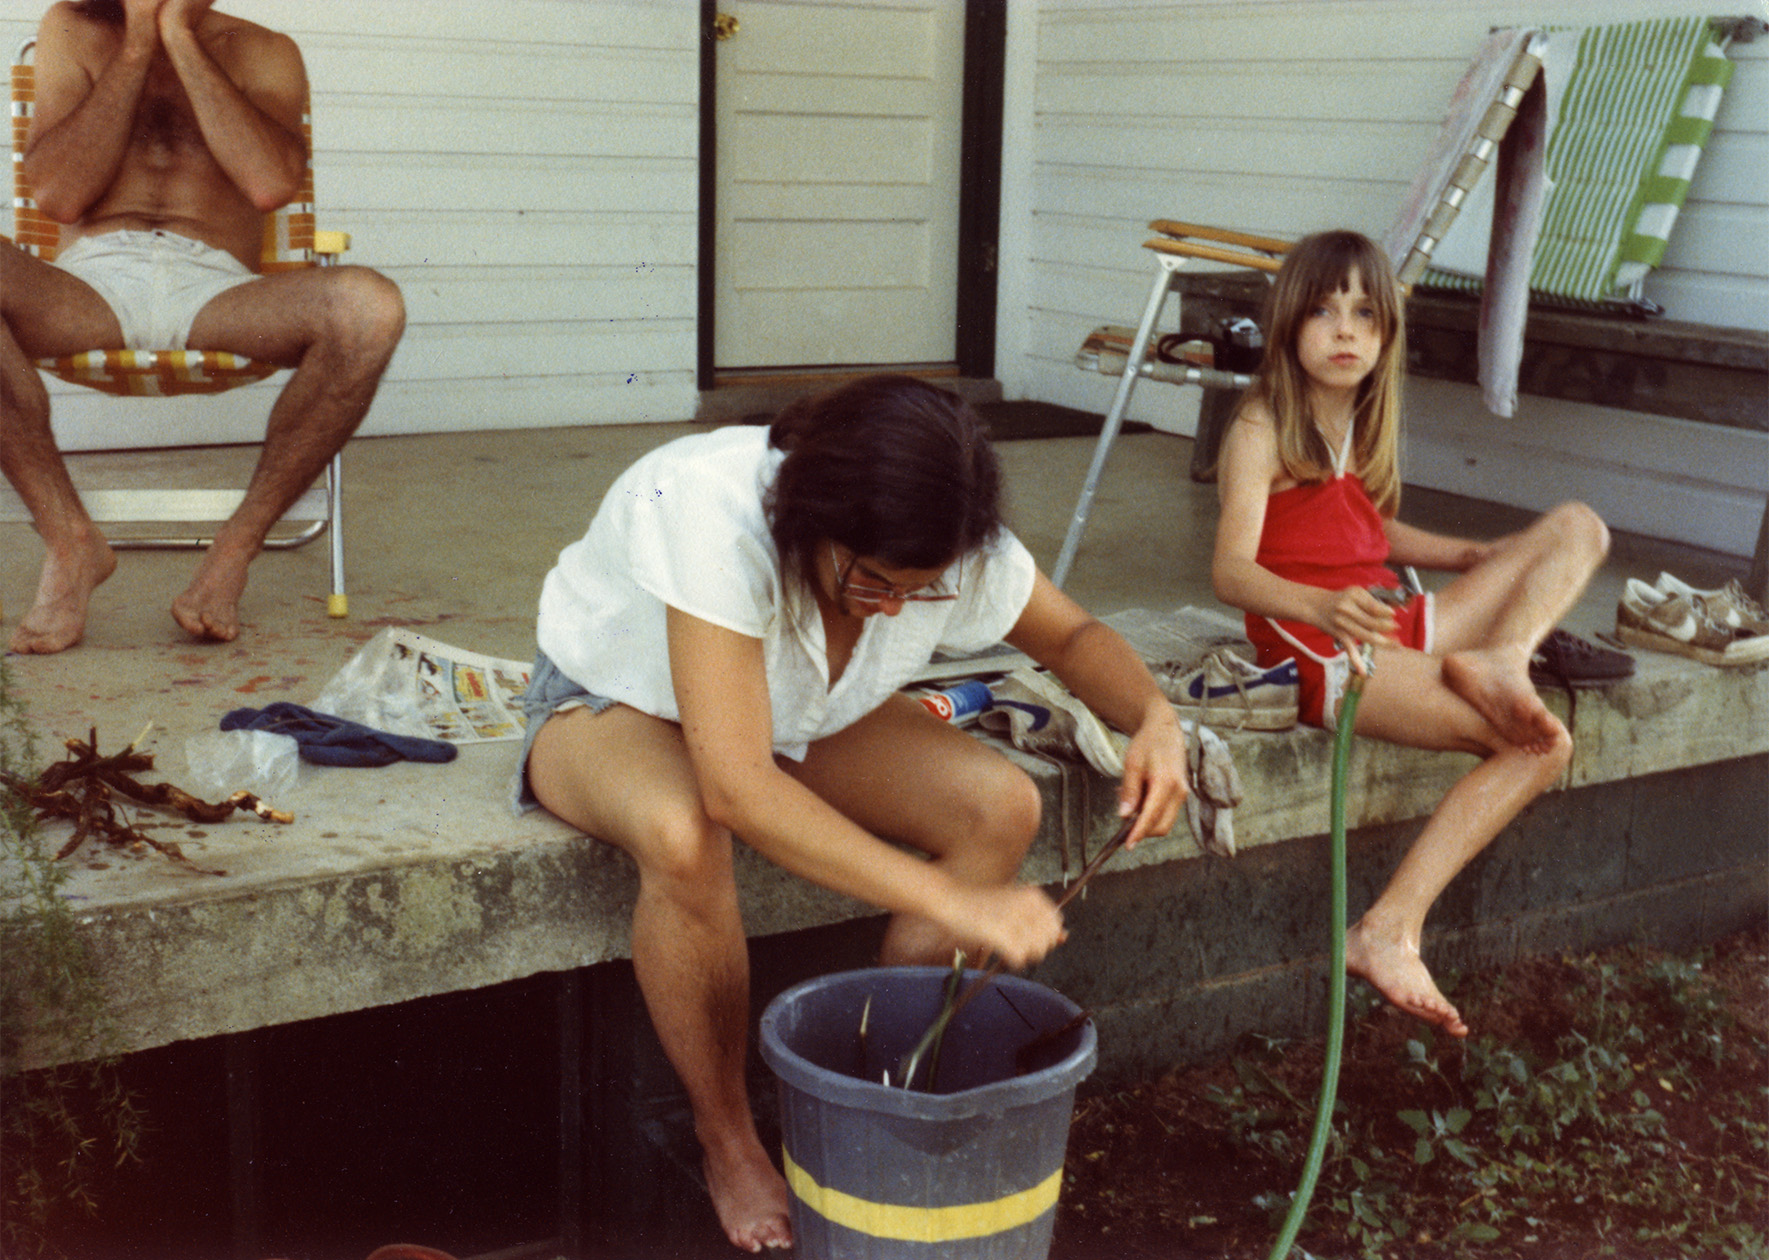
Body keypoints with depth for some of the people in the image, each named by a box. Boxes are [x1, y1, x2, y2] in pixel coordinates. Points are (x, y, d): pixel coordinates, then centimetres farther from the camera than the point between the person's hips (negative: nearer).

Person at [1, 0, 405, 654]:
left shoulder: (263, 53, 15)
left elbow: (271, 183, -7)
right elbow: (58, 195, 1)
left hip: (214, 292, 0)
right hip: (90, 282, 0)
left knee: (370, 307, -31)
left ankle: (238, 544, -17)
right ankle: (70, 543, -20)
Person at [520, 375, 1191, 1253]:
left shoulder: (944, 546, -23)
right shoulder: (712, 513, -41)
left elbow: (1074, 637, -3)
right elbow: (737, 790, -46)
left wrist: (1154, 717, -27)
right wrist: (953, 901, -49)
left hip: (792, 716, 5)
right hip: (610, 701, -5)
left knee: (1001, 807, -19)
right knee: (685, 839, -40)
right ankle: (727, 1145, -14)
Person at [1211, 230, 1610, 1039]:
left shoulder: (1363, 422, 15)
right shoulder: (1261, 430, -10)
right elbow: (1231, 571, -23)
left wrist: (1475, 557, 24)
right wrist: (1322, 606, -42)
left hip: (1394, 624, 8)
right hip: (1317, 648, -8)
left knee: (1578, 528, 1)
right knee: (1538, 745, -24)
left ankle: (1500, 658, -26)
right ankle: (1391, 932, -24)